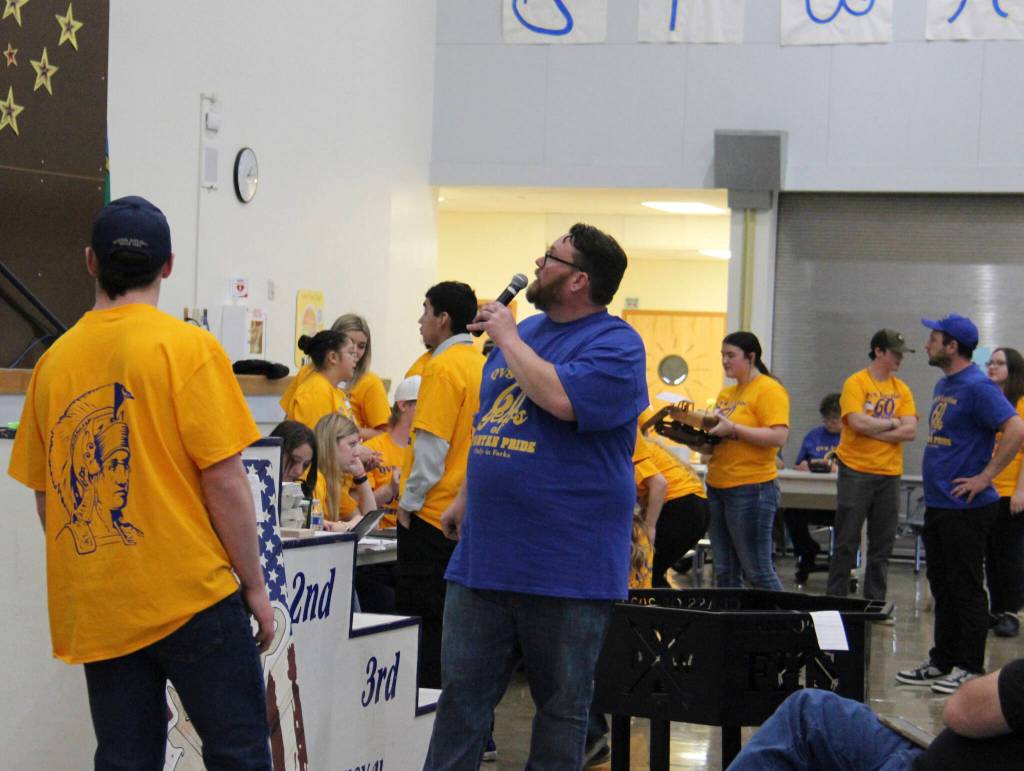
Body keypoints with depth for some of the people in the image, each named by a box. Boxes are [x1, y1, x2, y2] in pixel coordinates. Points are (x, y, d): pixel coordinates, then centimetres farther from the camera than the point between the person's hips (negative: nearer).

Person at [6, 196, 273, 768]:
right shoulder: (188, 346, -7)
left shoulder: (55, 361, 7)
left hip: (94, 608, 5)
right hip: (189, 593, -5)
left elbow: (45, 493, 13)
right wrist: (255, 585, -2)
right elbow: (224, 481, -10)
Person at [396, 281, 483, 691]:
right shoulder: (480, 365, 10)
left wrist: (409, 502, -10)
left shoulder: (443, 367, -14)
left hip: (434, 514, -8)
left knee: (421, 615, -1)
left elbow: (432, 445, -19)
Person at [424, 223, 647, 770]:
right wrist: (466, 496, 22)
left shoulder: (615, 345, -9)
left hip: (566, 568, -7)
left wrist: (508, 339, -15)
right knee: (461, 693, 9)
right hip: (483, 555, 7)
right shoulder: (524, 331, 14)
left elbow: (562, 399, -28)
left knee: (562, 705, 6)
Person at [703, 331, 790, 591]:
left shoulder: (769, 390, -7)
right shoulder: (726, 394, 17)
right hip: (717, 488, 8)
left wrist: (733, 428, -20)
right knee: (724, 572, 10)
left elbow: (779, 436, -19)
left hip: (752, 489, -8)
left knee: (757, 572, -5)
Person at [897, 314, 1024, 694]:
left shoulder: (977, 387, -15)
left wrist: (984, 477, -21)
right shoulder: (943, 385, 15)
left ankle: (970, 668, 5)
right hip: (937, 505, 9)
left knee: (966, 590, -2)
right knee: (943, 588, 14)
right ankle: (942, 661, 22)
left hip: (965, 508, -9)